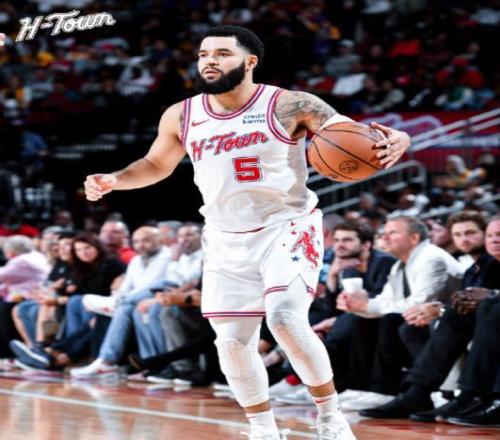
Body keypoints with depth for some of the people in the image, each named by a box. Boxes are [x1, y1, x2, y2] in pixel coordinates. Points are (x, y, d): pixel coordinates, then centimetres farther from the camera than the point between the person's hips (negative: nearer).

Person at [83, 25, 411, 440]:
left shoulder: (290, 106, -13)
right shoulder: (181, 117, 0)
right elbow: (157, 164, 18)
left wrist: (393, 140, -36)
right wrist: (115, 180, -1)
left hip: (287, 227, -5)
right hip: (227, 240, 5)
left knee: (286, 319, -24)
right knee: (233, 341, 3)